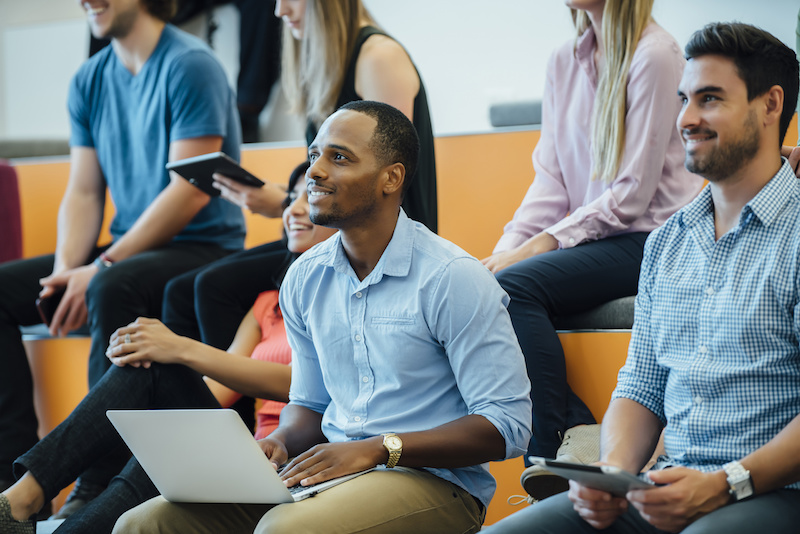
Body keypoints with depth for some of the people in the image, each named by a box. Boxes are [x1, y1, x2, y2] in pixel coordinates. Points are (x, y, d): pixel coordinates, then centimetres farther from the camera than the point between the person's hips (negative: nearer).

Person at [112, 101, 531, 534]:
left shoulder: (453, 278, -10)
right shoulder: (304, 279, 10)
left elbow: (508, 424, -14)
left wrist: (377, 449, -20)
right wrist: (279, 443, -2)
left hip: (434, 481, -6)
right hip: (329, 471, 6)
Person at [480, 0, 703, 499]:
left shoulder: (654, 55, -9)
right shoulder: (565, 61, 13)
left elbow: (634, 192, -14)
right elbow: (551, 179, 11)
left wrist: (542, 245, -17)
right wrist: (506, 250, -5)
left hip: (652, 235, -7)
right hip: (593, 239, 7)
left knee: (515, 286, -27)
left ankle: (555, 448, -21)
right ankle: (576, 427, -19)